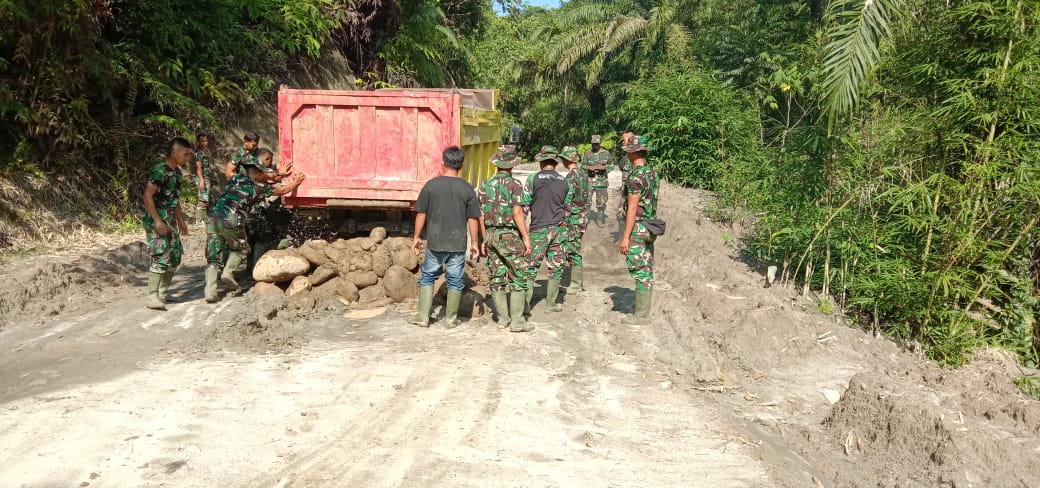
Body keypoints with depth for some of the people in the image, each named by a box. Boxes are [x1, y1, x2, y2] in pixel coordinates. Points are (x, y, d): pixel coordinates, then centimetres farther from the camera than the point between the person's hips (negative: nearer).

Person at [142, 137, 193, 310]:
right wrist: (157, 221, -24)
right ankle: (153, 297, -13)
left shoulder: (176, 171, 12)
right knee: (161, 256, -15)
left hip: (170, 219, 10)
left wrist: (180, 220, 20)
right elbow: (147, 196, -21)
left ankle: (162, 294, 22)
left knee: (175, 255, 11)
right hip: (157, 218, -10)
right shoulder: (160, 170, -16)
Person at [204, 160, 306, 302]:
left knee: (214, 258, 8)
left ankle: (210, 291, -4)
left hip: (212, 217, 5)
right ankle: (228, 272, 1)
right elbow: (283, 191, 28)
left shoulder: (236, 179, 25)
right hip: (230, 220, -5)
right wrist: (294, 183, 47)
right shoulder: (258, 187, 13)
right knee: (241, 248, 22)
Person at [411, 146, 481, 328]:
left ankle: (423, 316, 11)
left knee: (427, 277, 14)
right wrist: (474, 242, 9)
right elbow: (472, 219, 0)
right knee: (455, 281, 10)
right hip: (458, 244, 0)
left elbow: (421, 214, -1)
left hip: (435, 242, 0)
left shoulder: (431, 185, -4)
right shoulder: (467, 188, -3)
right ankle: (451, 318, 16)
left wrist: (417, 236, 10)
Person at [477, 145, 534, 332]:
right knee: (518, 278, 0)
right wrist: (526, 237, -13)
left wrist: (484, 240, 16)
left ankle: (503, 317, 17)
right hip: (510, 236, -6)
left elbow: (481, 216, 9)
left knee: (497, 277, 11)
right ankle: (517, 320, -2)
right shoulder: (514, 184, -10)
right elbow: (517, 213, -17)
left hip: (491, 234, 6)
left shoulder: (485, 185, 7)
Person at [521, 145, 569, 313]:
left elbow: (524, 205, -5)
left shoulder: (533, 179, -6)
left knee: (531, 268, 2)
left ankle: (525, 303, 2)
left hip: (540, 229, -3)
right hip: (559, 229, 3)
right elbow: (567, 207, 13)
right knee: (556, 267, 9)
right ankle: (551, 303, 14)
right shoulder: (564, 181, 6)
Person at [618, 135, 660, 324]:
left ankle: (641, 315, 1)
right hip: (649, 227, 9)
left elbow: (632, 209, -21)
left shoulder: (636, 177, -19)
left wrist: (625, 237, -19)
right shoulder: (652, 174, 11)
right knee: (646, 270, 12)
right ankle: (644, 311, 20)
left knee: (639, 272, -4)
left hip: (637, 228, -9)